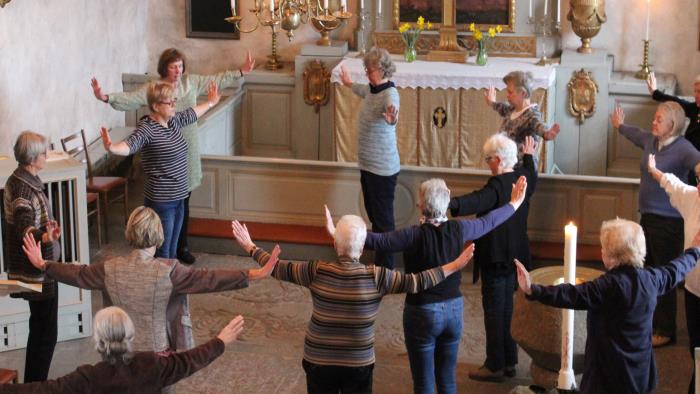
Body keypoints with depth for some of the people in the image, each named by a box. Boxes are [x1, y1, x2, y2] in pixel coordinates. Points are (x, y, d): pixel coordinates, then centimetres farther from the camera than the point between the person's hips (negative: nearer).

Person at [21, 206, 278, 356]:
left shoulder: (110, 270, -9)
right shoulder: (168, 271, -21)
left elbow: (78, 275, 6)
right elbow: (207, 279, -23)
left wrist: (42, 265, 23)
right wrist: (254, 275, -24)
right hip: (158, 355, -3)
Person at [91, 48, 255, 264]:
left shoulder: (191, 82, 3)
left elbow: (218, 80, 12)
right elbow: (130, 99, -18)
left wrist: (242, 72, 10)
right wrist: (106, 97, -34)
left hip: (187, 151, 4)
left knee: (183, 201, 13)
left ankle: (182, 247, 25)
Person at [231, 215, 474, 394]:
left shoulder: (317, 272, -13)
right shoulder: (376, 276, -16)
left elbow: (279, 269, -2)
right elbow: (416, 282, -10)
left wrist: (250, 247, 12)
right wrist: (455, 266, -1)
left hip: (319, 360, 1)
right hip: (359, 363, -1)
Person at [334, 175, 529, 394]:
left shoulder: (415, 235, -21)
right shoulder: (458, 229, -8)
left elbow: (377, 241, -29)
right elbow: (488, 222, 9)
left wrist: (338, 233, -30)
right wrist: (514, 204, 26)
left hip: (422, 313, -4)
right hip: (454, 310, 4)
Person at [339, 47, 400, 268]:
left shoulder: (389, 94, -22)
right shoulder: (372, 89, 5)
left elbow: (392, 109, -46)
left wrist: (391, 119, -69)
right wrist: (349, 84, 51)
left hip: (382, 168, -9)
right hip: (367, 164, 9)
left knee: (383, 219, -4)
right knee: (373, 214, 18)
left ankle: (386, 266, 3)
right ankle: (378, 260, 31)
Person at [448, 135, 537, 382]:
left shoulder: (498, 185, -23)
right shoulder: (523, 178, 4)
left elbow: (477, 201, -43)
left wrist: (450, 204, -58)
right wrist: (529, 156, 47)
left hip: (495, 258, -9)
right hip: (515, 256, 9)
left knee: (494, 309, 0)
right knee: (507, 307, 18)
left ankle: (495, 366, 7)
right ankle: (510, 361, 26)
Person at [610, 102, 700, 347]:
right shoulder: (651, 140, 5)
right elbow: (635, 134, 28)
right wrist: (619, 125, 48)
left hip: (668, 222, -8)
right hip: (647, 217, 8)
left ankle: (666, 332, 12)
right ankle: (651, 322, 34)